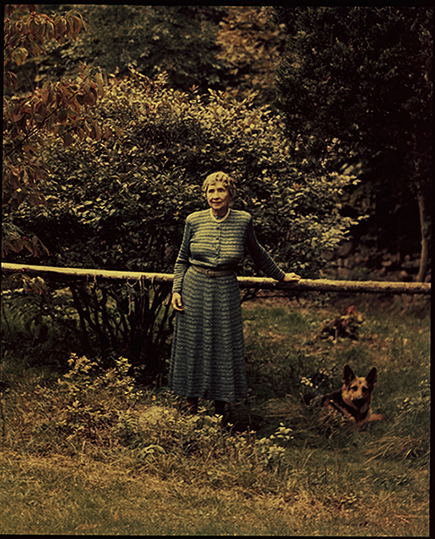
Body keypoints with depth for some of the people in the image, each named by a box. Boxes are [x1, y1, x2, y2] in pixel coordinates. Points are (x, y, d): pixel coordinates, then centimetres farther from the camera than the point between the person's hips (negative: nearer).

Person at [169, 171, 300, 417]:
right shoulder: (194, 220, -2)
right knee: (191, 348, 7)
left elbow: (257, 253, 15)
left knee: (224, 348, 4)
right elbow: (182, 260, 8)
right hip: (194, 289, 0)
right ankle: (192, 407, 22)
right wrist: (176, 290, -2)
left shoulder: (243, 221, -3)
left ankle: (220, 410, 18)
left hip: (225, 293, 0)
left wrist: (280, 276, 24)